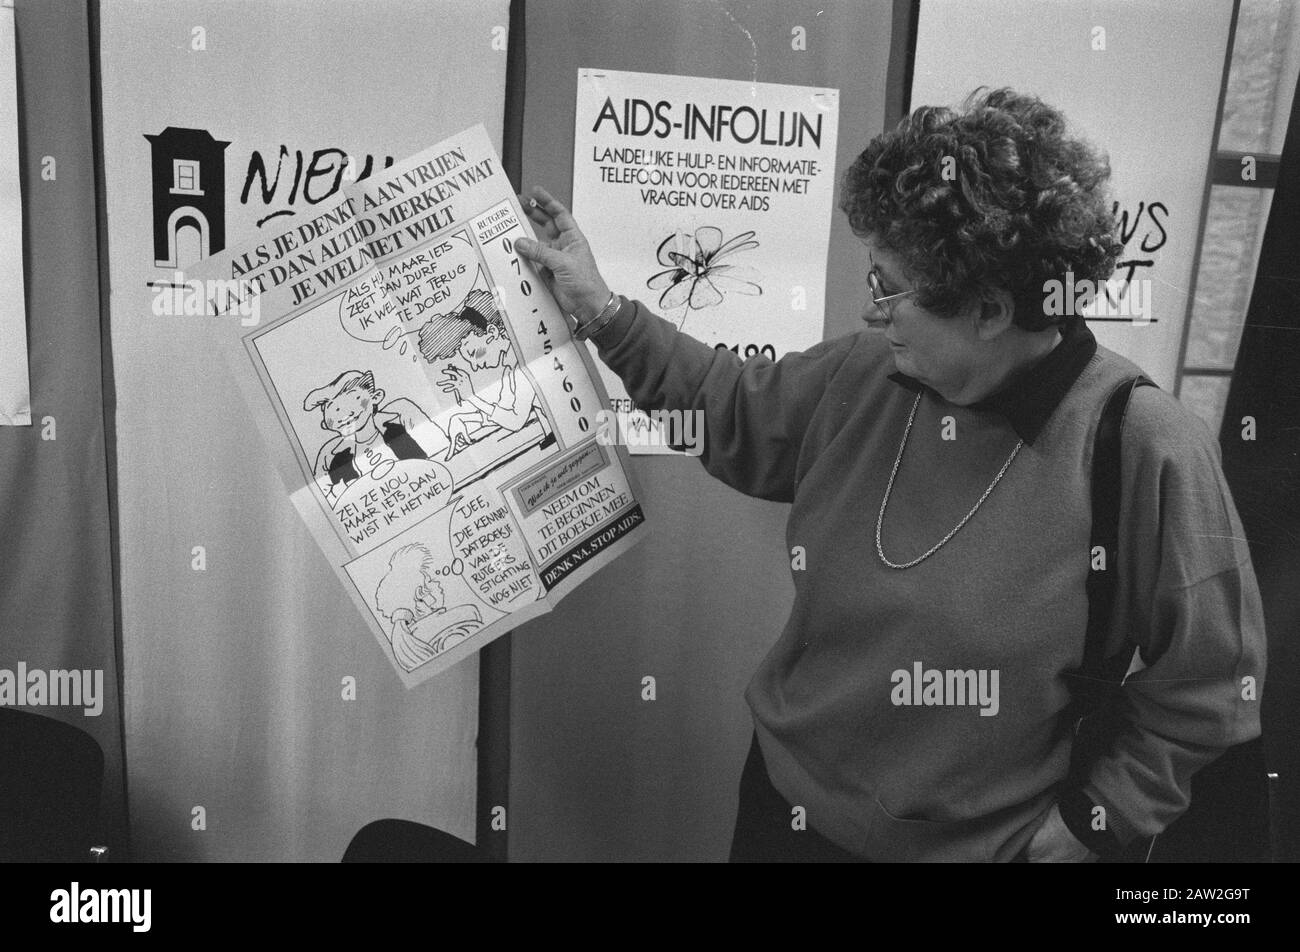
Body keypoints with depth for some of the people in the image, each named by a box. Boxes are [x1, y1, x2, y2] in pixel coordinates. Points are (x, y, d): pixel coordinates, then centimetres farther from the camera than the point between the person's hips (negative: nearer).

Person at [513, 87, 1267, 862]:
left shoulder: (1147, 450, -23)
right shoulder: (860, 377, -10)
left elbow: (1206, 689, -14)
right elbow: (734, 415, 7)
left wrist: (1082, 830, -11)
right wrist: (603, 311, 3)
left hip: (977, 843, -4)